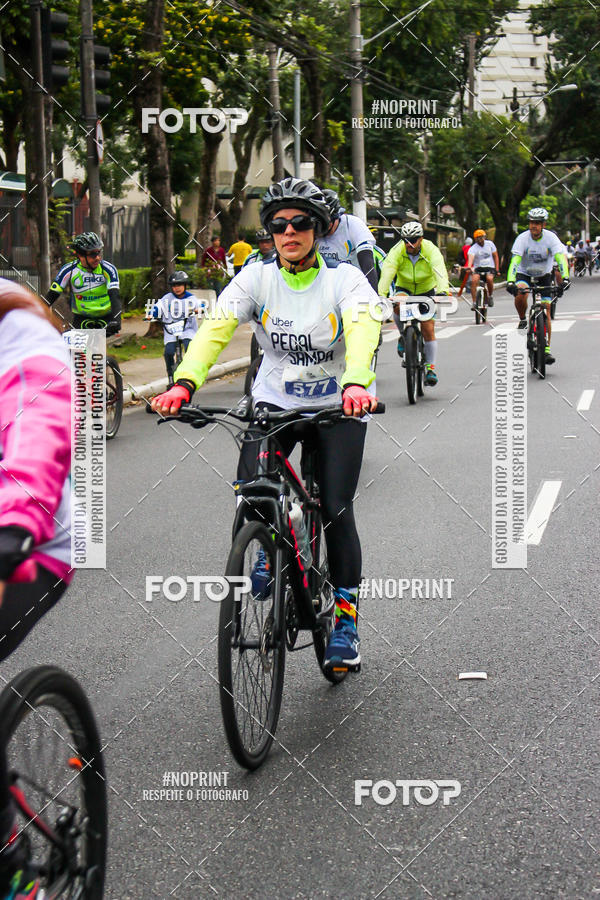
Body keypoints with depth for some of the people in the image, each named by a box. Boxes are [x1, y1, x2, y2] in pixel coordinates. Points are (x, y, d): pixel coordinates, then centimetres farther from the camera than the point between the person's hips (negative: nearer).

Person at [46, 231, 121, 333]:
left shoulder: (108, 269, -14)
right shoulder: (69, 270, -10)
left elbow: (115, 296, -25)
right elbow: (51, 295, -10)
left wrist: (116, 320, -42)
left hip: (106, 319, -1)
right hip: (81, 319, 1)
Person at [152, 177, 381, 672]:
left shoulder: (344, 279, -15)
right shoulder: (257, 278, -9)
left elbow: (363, 328, -33)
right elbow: (217, 328, -21)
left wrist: (357, 384, -54)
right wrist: (185, 382, -39)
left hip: (338, 406, -2)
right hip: (276, 400, 2)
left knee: (335, 509, -9)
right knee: (250, 486, -21)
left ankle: (346, 616, 10)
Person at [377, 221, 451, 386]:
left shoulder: (431, 250, -25)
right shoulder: (397, 251, -23)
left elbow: (439, 271, -39)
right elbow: (387, 272, -35)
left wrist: (443, 291, -57)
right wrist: (381, 295, -50)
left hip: (426, 290, -1)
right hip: (404, 288, 1)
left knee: (428, 330, -8)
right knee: (398, 305, -33)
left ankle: (430, 368, 3)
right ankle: (404, 336, -7)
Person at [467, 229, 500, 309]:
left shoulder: (490, 244, 2)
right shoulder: (473, 248, -7)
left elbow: (495, 257, 10)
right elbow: (470, 258, -26)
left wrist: (497, 269, 2)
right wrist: (469, 267, -47)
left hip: (489, 267, 0)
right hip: (478, 268, 0)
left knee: (489, 278, -33)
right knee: (474, 280, -30)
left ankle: (490, 296, -7)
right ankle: (474, 302, -21)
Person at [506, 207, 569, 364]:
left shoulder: (551, 238, -21)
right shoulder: (522, 238, -23)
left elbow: (561, 258, -31)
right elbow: (515, 260, -32)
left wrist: (565, 278, -47)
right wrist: (510, 281, -47)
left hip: (544, 275, 1)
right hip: (525, 273, -1)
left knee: (546, 312, -7)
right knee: (520, 295, -34)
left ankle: (546, 349, -1)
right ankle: (522, 321, -4)